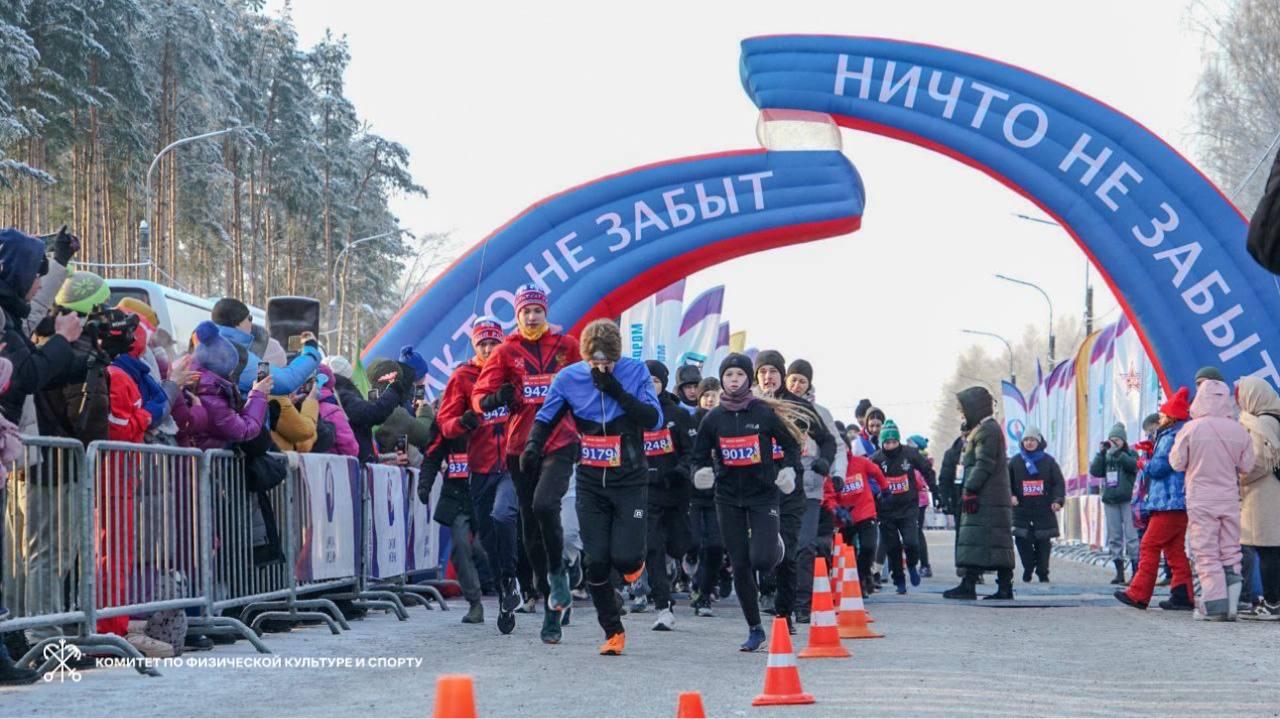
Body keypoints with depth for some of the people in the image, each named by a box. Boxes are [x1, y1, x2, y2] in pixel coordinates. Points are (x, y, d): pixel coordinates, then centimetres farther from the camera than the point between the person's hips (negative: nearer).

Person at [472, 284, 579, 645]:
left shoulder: (567, 346, 6)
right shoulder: (506, 351, 6)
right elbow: (479, 394, 1)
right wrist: (494, 400, -20)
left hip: (560, 442, -2)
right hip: (521, 445, 2)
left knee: (545, 504, -28)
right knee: (531, 530, 5)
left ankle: (558, 572, -4)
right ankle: (551, 609, 16)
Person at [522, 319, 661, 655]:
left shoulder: (636, 371, -7)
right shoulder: (568, 378, -3)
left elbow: (654, 421, -15)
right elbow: (546, 418, 8)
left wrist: (615, 389, -22)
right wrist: (533, 445, -12)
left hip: (629, 480, -2)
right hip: (591, 482, 2)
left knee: (624, 558, -12)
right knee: (596, 563, -1)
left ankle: (634, 562, 27)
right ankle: (613, 632, 14)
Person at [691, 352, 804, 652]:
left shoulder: (765, 413, -3)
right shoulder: (713, 419, 3)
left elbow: (791, 444, 7)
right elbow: (700, 455, 12)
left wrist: (790, 470, -10)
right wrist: (701, 473, -8)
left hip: (763, 493, -3)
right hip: (728, 498, 3)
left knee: (761, 559, -17)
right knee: (740, 566, 2)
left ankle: (775, 543, 22)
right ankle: (754, 629, 13)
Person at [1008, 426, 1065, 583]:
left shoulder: (1048, 461, 5)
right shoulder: (1015, 461, 8)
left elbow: (1059, 483, 3)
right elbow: (1006, 482, 10)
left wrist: (1058, 500, -12)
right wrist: (1010, 495, -9)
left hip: (1044, 510, -1)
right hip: (1022, 510, 1)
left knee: (1043, 543, 0)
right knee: (1022, 541, -7)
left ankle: (1042, 572, 12)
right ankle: (1028, 568, 12)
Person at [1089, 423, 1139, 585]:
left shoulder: (1131, 454, 4)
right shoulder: (1106, 457, 14)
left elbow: (1133, 465, -17)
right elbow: (1095, 471, 2)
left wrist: (1117, 451, -20)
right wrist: (1101, 453, -6)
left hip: (1127, 500, -4)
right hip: (1110, 500, 4)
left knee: (1131, 534, -10)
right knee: (1114, 536, 5)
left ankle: (1136, 570, -8)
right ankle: (1119, 572, 10)